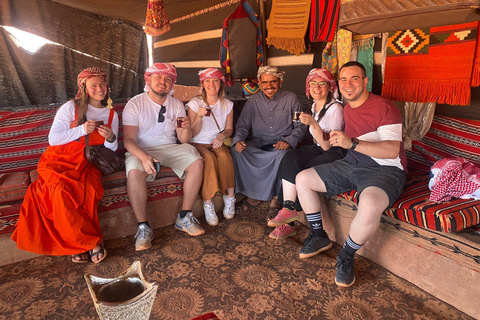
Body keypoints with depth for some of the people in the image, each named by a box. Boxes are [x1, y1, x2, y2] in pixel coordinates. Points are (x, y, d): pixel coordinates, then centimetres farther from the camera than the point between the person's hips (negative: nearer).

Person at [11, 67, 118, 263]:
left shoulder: (111, 115, 11)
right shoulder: (71, 107, 0)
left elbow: (111, 149, 9)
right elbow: (53, 139, -6)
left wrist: (111, 138, -14)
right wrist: (81, 130, -17)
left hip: (87, 164, 2)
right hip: (60, 160, -2)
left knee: (90, 189, -32)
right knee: (61, 188, -34)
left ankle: (78, 244, -19)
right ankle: (91, 243, -24)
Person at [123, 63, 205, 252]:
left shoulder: (177, 105, 9)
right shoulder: (135, 104, -2)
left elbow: (184, 140, 6)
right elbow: (128, 140, -12)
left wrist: (187, 128, -19)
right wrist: (144, 157, -33)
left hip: (170, 147, 3)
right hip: (141, 150, -3)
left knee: (197, 162, -23)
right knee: (134, 172, -35)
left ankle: (184, 217, -13)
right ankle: (143, 227, -21)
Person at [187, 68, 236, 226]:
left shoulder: (227, 105, 7)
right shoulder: (195, 103, -2)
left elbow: (229, 129, 10)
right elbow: (193, 133, -5)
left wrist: (222, 136, -13)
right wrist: (199, 117, -23)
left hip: (217, 143, 2)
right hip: (198, 144, -2)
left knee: (224, 156, -33)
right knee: (210, 158, -35)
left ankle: (230, 197, -20)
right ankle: (208, 204, -28)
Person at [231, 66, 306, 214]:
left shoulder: (291, 99, 3)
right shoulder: (254, 100, 9)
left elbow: (300, 126, 1)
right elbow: (242, 125, 8)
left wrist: (288, 141, -19)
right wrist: (238, 140, -15)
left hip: (281, 143, -2)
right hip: (258, 143, 3)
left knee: (282, 155, -38)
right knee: (236, 150, -26)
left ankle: (276, 198, -18)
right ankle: (253, 195, -15)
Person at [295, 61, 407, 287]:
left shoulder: (383, 107, -12)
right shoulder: (346, 109, 13)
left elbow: (392, 150, -25)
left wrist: (352, 144, -33)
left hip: (385, 170, -7)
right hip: (351, 165, 8)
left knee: (370, 205, -41)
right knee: (302, 179, -1)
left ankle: (346, 256, -10)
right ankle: (319, 237, 13)